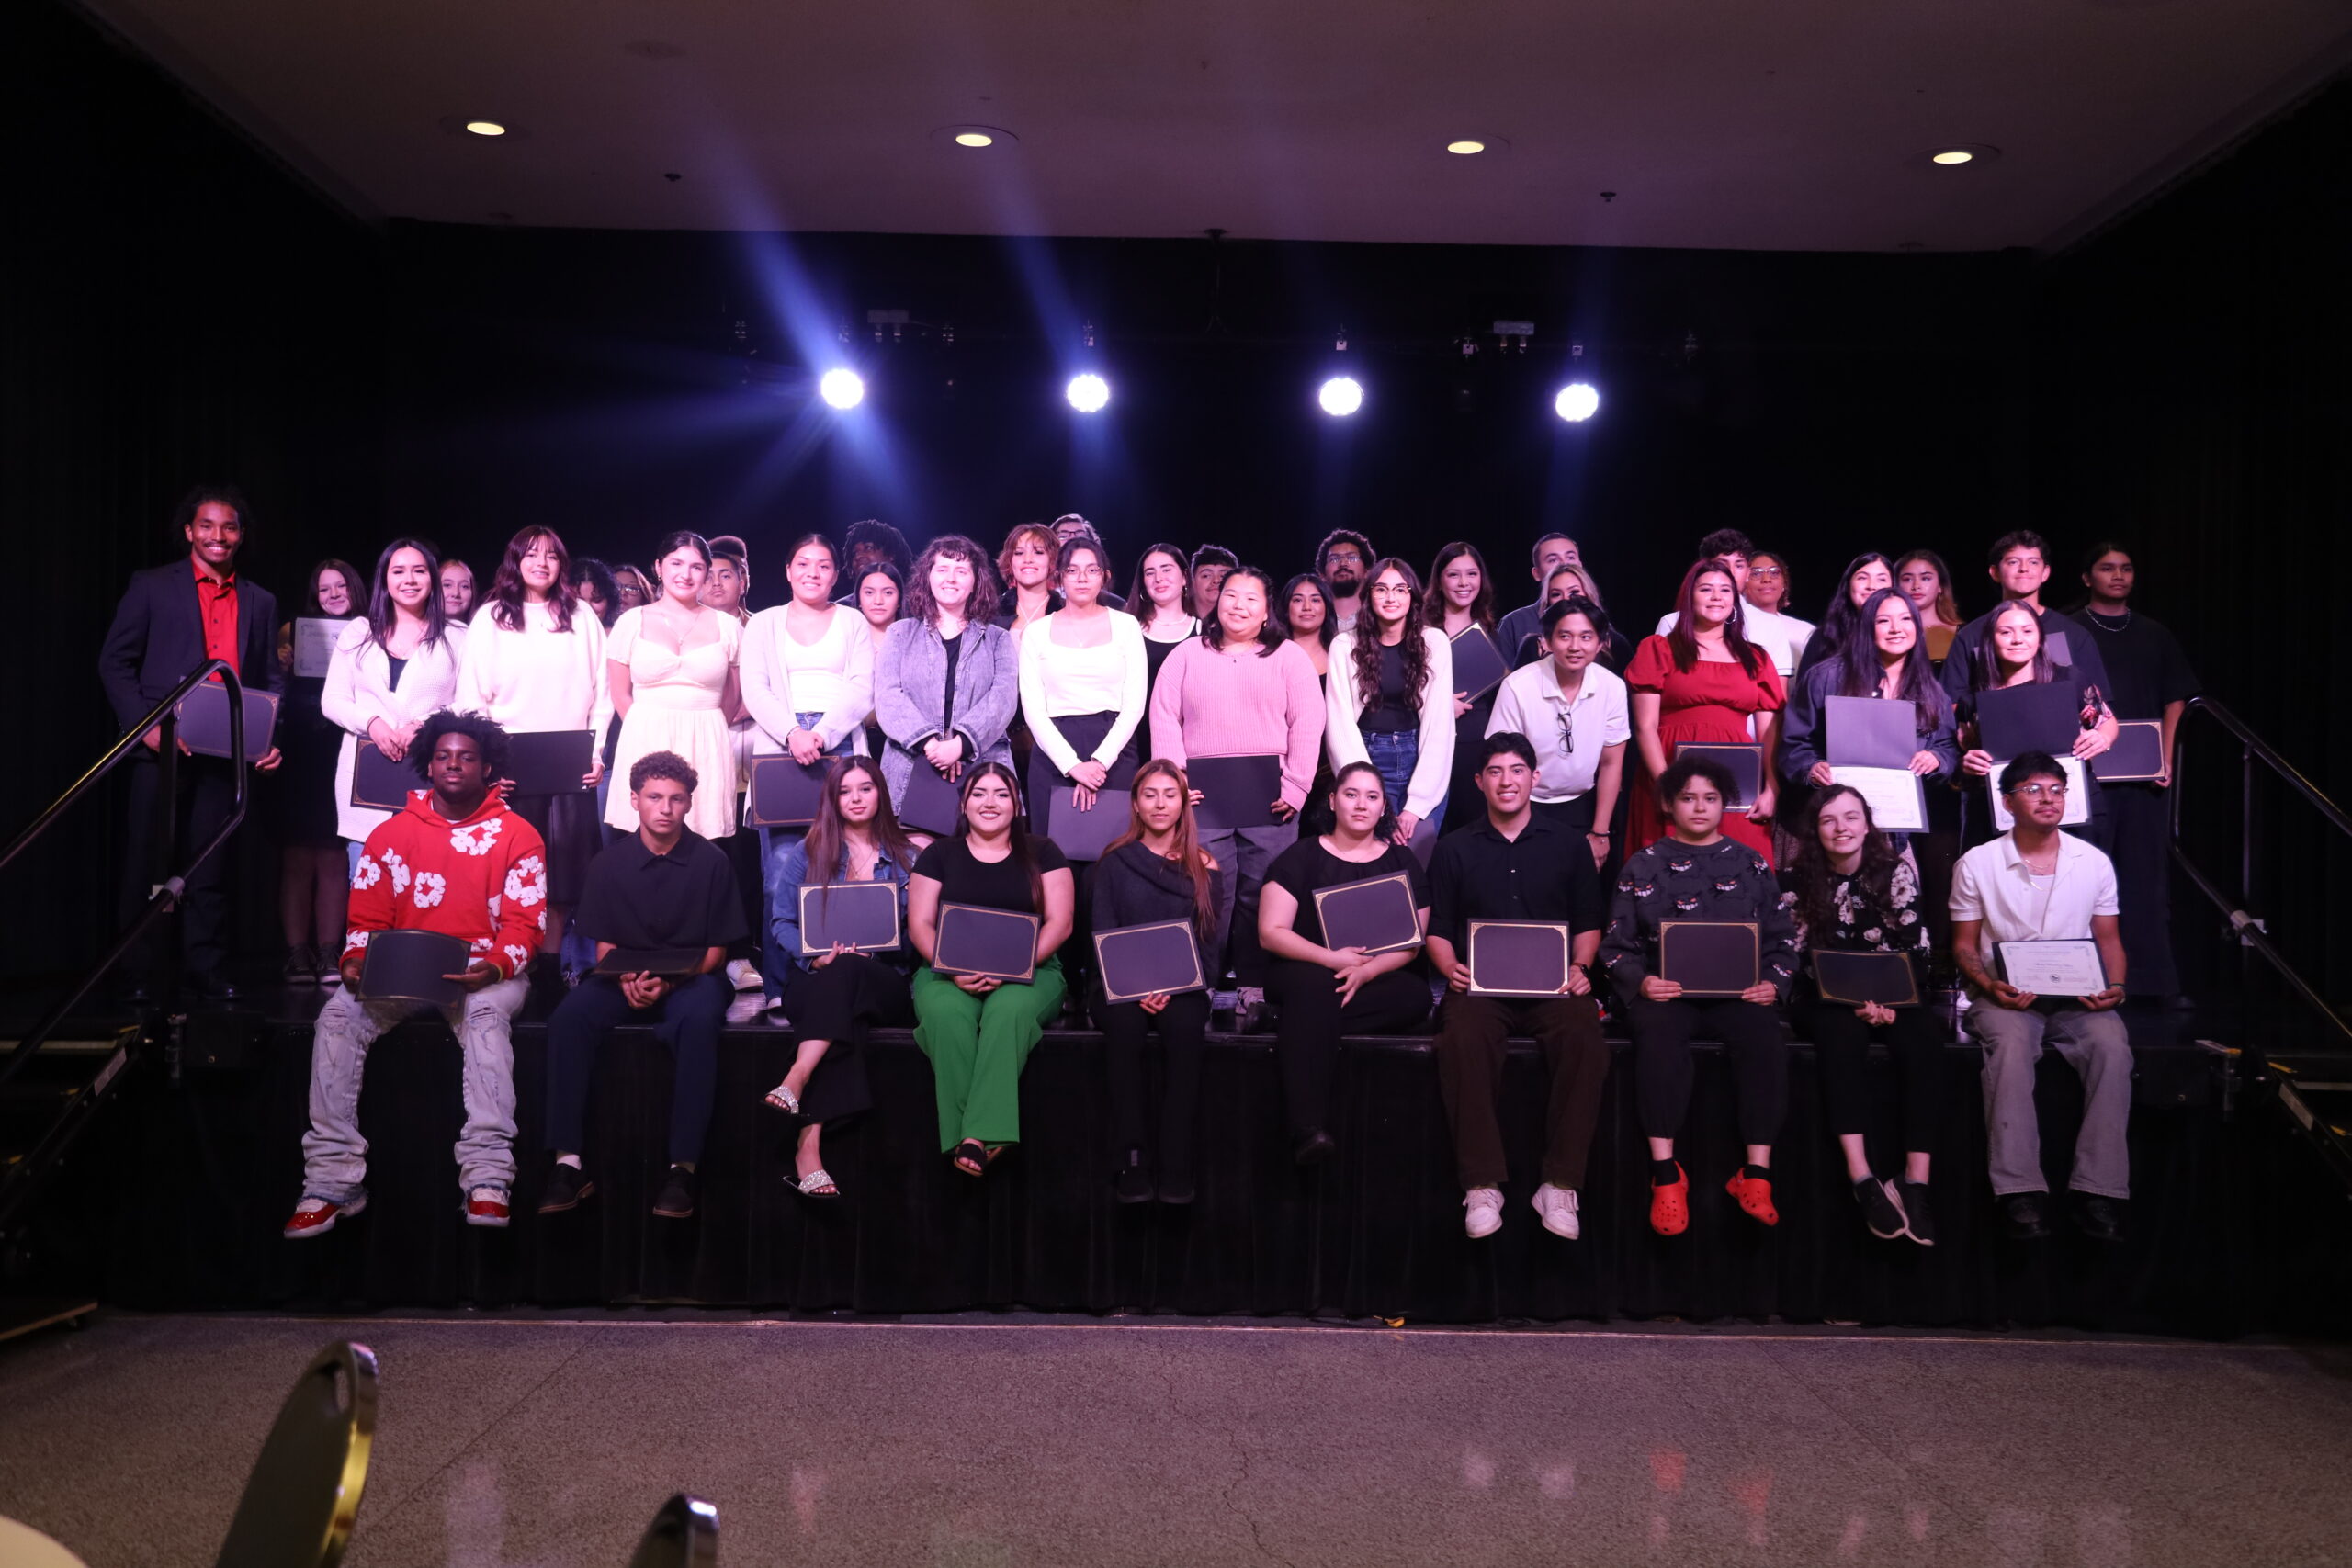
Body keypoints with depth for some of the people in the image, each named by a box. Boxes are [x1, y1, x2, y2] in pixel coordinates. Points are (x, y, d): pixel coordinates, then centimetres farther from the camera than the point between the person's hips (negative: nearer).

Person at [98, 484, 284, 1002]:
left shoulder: (260, 602, 14)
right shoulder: (151, 586, 5)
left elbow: (270, 681, 14)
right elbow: (115, 663, 2)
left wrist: (270, 740, -2)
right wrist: (146, 726, -10)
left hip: (227, 754, 2)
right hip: (163, 748, -2)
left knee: (209, 870, 6)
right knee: (148, 864, 2)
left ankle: (208, 973, 13)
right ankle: (143, 976, 9)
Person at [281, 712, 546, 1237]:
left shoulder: (517, 836, 3)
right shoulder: (392, 834, 10)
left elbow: (524, 922, -4)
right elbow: (366, 918, 9)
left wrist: (494, 967, -23)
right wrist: (355, 961, -13)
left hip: (485, 972, -3)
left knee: (485, 1016, -37)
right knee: (338, 1016, -25)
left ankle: (488, 1177, -41)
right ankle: (332, 1181, -25)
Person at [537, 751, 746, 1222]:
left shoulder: (710, 860, 1)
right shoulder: (609, 863, 7)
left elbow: (717, 949, 1)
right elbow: (604, 945, 8)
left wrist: (670, 983, -16)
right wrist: (625, 979, -15)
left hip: (691, 977, -2)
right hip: (625, 978, 3)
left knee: (700, 1019, -37)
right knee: (569, 1016, -29)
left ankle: (683, 1168, -36)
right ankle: (569, 1162, -27)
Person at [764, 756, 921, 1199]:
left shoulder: (905, 856, 13)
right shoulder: (807, 853, 14)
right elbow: (781, 922, 6)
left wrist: (847, 960, -12)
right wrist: (815, 958, -14)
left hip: (885, 984, 0)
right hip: (816, 979, 0)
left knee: (847, 972, -38)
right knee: (843, 1005, -38)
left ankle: (795, 1081, -52)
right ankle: (810, 1144, -49)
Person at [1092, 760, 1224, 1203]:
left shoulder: (1204, 867, 12)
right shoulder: (1114, 863, 11)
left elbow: (1209, 939, 4)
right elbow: (1103, 935, 3)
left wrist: (1172, 985, -13)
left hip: (1181, 986, 0)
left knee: (1185, 1025, -33)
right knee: (1124, 1025, -34)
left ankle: (1176, 1166, -30)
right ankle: (1133, 1160, -29)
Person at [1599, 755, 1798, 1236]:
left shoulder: (1750, 863, 18)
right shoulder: (1643, 866, 14)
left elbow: (1781, 939, 16)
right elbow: (1617, 945, 10)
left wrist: (1773, 984, -3)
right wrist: (1640, 982, -10)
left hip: (1739, 990, 1)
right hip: (1665, 989, -1)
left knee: (1765, 1039, -31)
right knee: (1659, 1035, -35)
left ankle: (1756, 1174, -27)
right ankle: (1666, 1176, -33)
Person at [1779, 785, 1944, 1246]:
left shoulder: (1896, 871, 3)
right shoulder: (1796, 880, 0)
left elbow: (1916, 952, -1)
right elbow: (1799, 962, -3)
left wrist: (1890, 1001, -17)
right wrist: (1854, 1002, -16)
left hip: (1892, 997, 2)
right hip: (1827, 1001, -1)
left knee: (1924, 1038, -32)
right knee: (1841, 1032, -36)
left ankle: (1916, 1184, -34)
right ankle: (1864, 1181, -42)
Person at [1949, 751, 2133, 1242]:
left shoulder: (2095, 862, 9)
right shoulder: (1977, 864, 2)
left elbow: (2109, 939, 14)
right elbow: (1964, 944, 6)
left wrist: (2115, 987, -6)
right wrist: (1990, 985, -13)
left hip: (2079, 997, 2)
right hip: (2006, 994, -2)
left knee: (2112, 1045, -31)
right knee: (2011, 1045, -35)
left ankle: (2099, 1191, -29)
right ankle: (2020, 1191, -36)